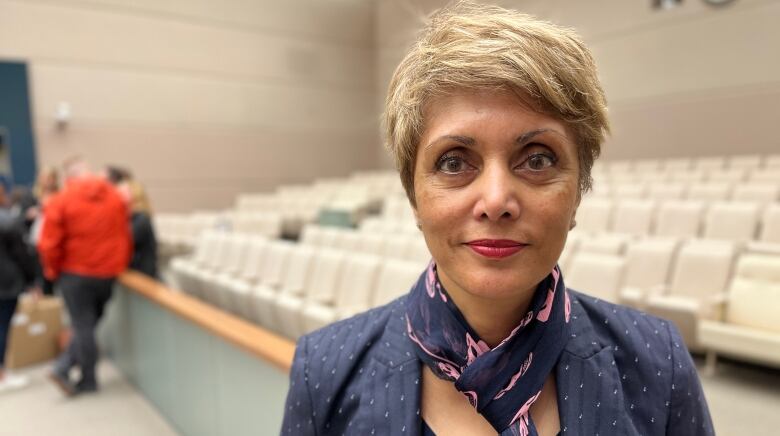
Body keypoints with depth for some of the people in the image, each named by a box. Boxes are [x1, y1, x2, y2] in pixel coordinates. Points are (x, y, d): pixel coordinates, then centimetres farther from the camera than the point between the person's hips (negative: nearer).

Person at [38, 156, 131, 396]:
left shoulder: (61, 200, -9)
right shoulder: (115, 197, 0)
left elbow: (49, 244, -9)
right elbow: (125, 236, 4)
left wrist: (53, 271, 8)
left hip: (76, 274, -2)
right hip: (108, 274, 3)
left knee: (83, 326, 7)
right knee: (90, 324, 17)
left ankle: (88, 380, 16)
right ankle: (63, 368, 16)